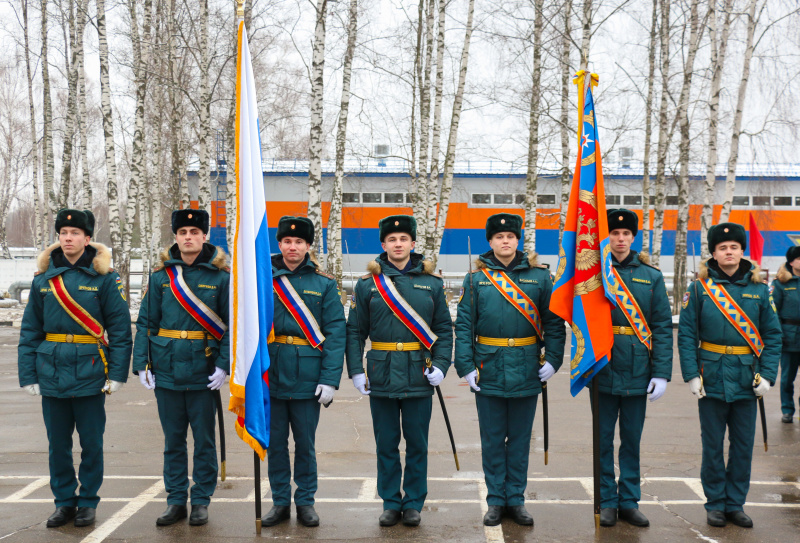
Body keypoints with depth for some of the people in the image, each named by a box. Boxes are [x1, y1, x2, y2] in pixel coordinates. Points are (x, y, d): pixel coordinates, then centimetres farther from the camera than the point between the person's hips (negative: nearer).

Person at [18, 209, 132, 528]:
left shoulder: (104, 277, -2)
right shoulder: (43, 279, 7)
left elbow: (120, 328, -4)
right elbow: (29, 331, 8)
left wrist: (117, 373, -10)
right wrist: (28, 375, 1)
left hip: (90, 374, -3)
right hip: (52, 375, 3)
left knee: (91, 442, 6)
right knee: (58, 443, 11)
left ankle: (88, 502, 21)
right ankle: (64, 501, 25)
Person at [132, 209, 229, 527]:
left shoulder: (221, 276, -2)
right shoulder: (161, 275, 5)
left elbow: (232, 324, -3)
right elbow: (145, 322, 6)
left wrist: (224, 365, -12)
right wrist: (141, 364, -1)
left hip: (204, 374, -2)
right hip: (166, 372, 2)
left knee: (204, 440, 7)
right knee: (173, 440, 11)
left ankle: (201, 501, 20)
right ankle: (176, 501, 23)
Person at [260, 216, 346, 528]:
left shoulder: (324, 283, 1)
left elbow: (335, 332, -3)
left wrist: (330, 379, -10)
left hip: (307, 378, -1)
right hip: (270, 375, 1)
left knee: (305, 443, 8)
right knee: (275, 442, 10)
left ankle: (305, 502, 24)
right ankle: (280, 502, 25)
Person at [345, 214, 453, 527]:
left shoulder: (431, 283, 5)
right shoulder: (367, 283, 4)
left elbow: (444, 329, 7)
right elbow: (354, 331, 5)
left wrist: (440, 366, -5)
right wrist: (355, 370, -4)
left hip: (419, 376, 0)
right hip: (381, 377, 0)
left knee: (417, 444, 7)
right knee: (386, 445, 8)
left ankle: (413, 503, 21)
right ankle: (391, 503, 22)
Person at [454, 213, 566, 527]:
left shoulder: (539, 276, 3)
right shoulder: (476, 278, 2)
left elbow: (554, 322, 5)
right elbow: (463, 325, 0)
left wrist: (552, 359, -4)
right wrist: (466, 367, -7)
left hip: (526, 373, 1)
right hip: (489, 373, 0)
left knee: (520, 439, 11)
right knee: (492, 440, 9)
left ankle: (516, 500, 23)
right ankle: (496, 501, 21)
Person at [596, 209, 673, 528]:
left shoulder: (651, 276, 5)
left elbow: (663, 327, 3)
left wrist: (662, 373, -4)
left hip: (637, 373, 2)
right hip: (602, 371, -1)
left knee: (632, 440, 11)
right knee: (602, 440, 7)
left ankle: (629, 501, 23)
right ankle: (607, 501, 20)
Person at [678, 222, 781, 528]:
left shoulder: (759, 289, 3)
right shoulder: (700, 288, -2)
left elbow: (772, 335, 5)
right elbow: (686, 334, -4)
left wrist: (767, 375, -4)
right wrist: (691, 374, -10)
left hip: (748, 382, 2)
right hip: (712, 380, -2)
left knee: (743, 445, 9)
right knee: (713, 446, 7)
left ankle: (735, 504, 23)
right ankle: (715, 503, 21)